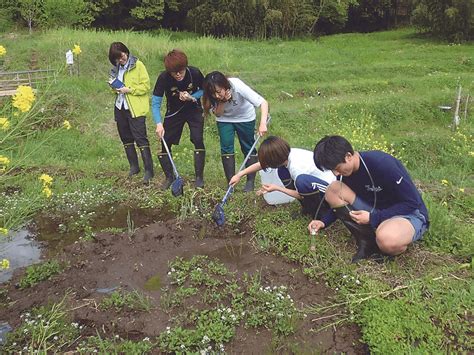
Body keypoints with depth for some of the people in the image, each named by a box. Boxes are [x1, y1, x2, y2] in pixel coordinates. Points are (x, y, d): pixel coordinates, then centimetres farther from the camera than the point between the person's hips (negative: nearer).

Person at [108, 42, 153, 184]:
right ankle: (134, 166, 26)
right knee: (126, 138, 13)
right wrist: (114, 87, 3)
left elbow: (146, 86, -11)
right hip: (120, 107, 7)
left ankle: (149, 170, -5)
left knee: (140, 138, -9)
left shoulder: (138, 65, -7)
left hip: (135, 108, -7)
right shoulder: (116, 68, 13)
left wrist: (129, 90, -18)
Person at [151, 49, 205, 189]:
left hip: (194, 110, -1)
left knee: (198, 140, -16)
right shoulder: (163, 78, -25)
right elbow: (155, 103, -22)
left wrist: (191, 97, -26)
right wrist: (159, 123, -35)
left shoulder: (195, 73, -24)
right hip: (174, 112, 1)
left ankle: (199, 177, -3)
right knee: (165, 142, -3)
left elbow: (204, 90, -6)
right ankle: (169, 177, 14)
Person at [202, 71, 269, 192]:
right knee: (226, 147, -9)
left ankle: (250, 182, 16)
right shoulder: (211, 95, -27)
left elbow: (263, 102, -41)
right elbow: (218, 114, -18)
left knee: (248, 147, 2)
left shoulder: (237, 86, -37)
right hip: (225, 119, 2)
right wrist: (222, 101, -37)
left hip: (245, 117, -2)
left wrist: (263, 123, -54)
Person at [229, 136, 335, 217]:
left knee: (302, 181, -36)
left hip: (329, 189, -8)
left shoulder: (297, 168, -31)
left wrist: (277, 188, -15)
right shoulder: (286, 154, -10)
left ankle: (322, 210, -8)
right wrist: (239, 175, 5)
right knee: (283, 171, -1)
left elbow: (302, 195, -19)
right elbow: (262, 164, 4)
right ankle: (308, 208, 6)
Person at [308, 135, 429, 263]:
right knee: (333, 190, -12)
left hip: (409, 214, -7)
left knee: (386, 239, -43)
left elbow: (413, 202, -21)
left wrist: (373, 218, -25)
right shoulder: (345, 171, -5)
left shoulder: (382, 164, -26)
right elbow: (342, 202, 12)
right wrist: (324, 221, -4)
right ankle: (366, 243, -8)